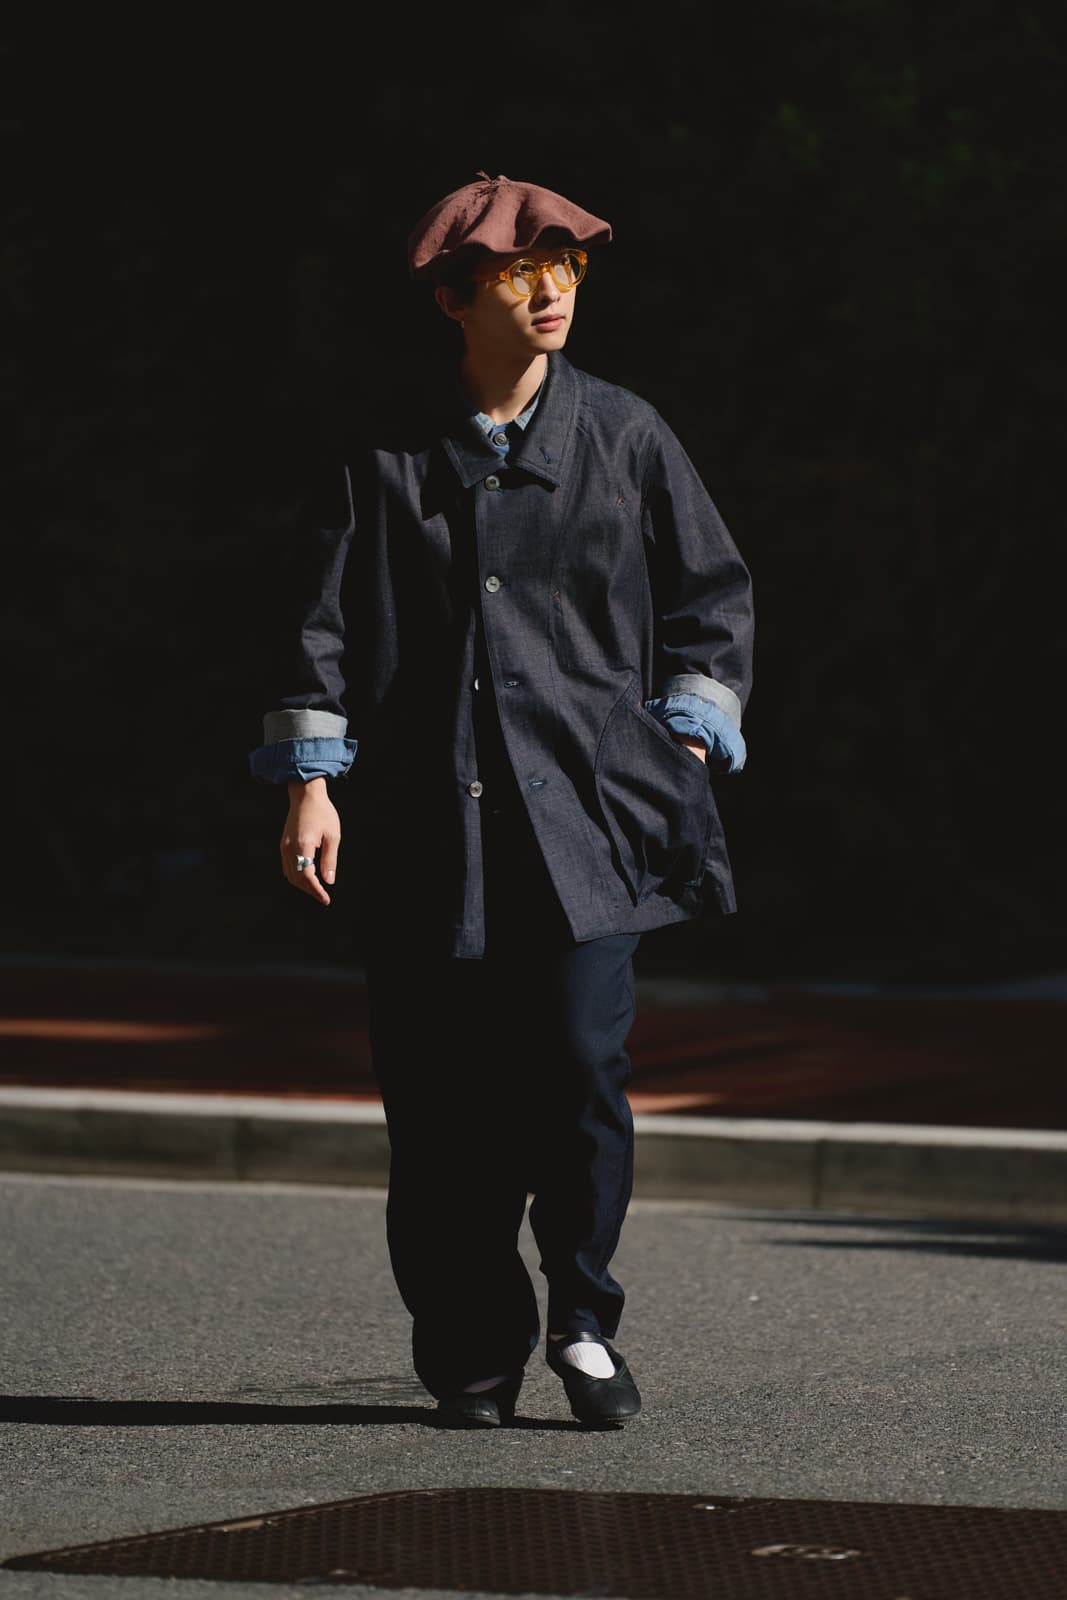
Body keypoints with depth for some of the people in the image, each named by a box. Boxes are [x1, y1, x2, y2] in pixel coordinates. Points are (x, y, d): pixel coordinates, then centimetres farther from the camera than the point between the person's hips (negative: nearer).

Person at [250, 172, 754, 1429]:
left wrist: (685, 748, 6)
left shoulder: (624, 437, 7)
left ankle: (582, 1321, 8)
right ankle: (471, 1353, 13)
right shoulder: (390, 455, 5)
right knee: (439, 1096, -1)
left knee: (581, 1065, -12)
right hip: (426, 822, 0)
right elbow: (323, 617, 6)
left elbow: (712, 595, 14)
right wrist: (310, 779, -2)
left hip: (584, 811, 0)